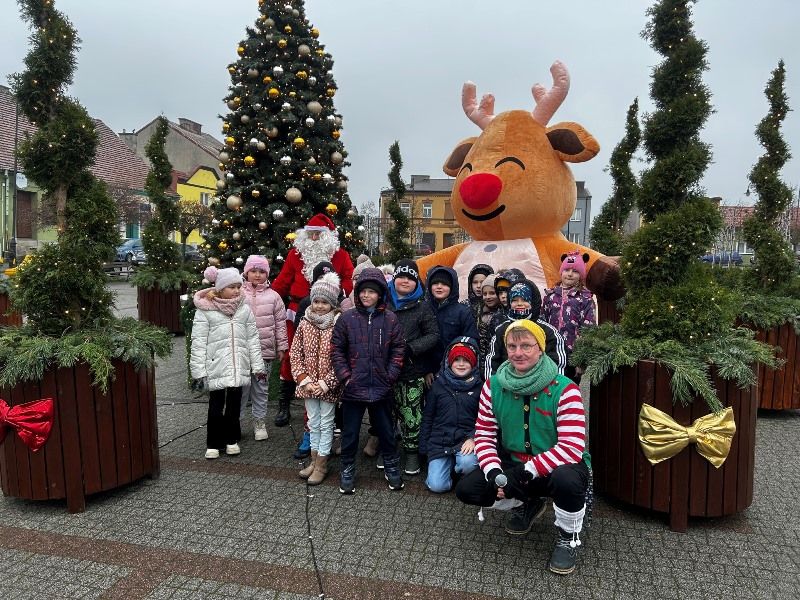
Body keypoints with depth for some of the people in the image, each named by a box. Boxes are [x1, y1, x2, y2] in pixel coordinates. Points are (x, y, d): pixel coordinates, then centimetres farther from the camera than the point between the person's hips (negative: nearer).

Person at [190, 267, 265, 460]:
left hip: (238, 367, 3)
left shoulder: (245, 309, 5)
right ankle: (213, 443, 20)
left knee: (234, 405, 11)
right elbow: (198, 342, -6)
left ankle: (231, 439, 27)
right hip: (216, 367, -3)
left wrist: (257, 365, 6)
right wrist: (199, 370, -9)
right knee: (216, 406, 4)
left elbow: (252, 339, 7)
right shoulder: (205, 311, -6)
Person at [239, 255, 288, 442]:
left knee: (261, 389, 11)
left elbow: (280, 323, 5)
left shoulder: (273, 296, 3)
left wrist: (282, 347, 4)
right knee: (241, 387, 5)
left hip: (265, 351, 1)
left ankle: (259, 422, 23)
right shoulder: (238, 294, 1)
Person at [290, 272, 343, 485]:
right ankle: (314, 460, 30)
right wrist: (304, 379, -8)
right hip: (308, 385, 4)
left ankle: (322, 464, 20)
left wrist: (326, 383, -16)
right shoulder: (304, 324, 0)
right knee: (313, 422, 16)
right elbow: (295, 353, 2)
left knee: (326, 423, 8)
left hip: (328, 386, -4)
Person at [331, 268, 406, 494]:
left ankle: (391, 467, 35)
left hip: (381, 387, 1)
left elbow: (398, 349, 2)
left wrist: (391, 375, -5)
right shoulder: (347, 318, -4)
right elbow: (336, 349, 0)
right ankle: (347, 470, 29)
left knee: (386, 430, 16)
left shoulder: (390, 319, -2)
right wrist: (344, 375, -7)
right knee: (350, 432, 11)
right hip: (353, 387, 0)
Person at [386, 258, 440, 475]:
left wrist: (410, 348, -13)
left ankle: (412, 452, 17)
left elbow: (433, 335, -1)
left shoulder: (422, 306, 2)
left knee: (411, 413, 1)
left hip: (412, 370, -2)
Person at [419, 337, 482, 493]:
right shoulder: (438, 384, 8)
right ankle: (450, 464, 17)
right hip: (439, 441, 1)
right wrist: (423, 448, 9)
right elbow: (427, 417, 12)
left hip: (466, 440, -1)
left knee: (468, 463, -33)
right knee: (437, 485, -14)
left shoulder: (479, 386, 4)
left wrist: (473, 438, -16)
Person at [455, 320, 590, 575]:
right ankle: (526, 504, 18)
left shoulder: (564, 389, -19)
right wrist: (494, 473, -20)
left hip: (558, 467, -4)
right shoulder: (493, 386, -5)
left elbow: (572, 447, -24)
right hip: (514, 465, 5)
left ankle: (568, 537, -3)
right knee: (466, 489, -12)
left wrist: (526, 472, -29)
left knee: (567, 480, -39)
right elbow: (484, 435, -2)